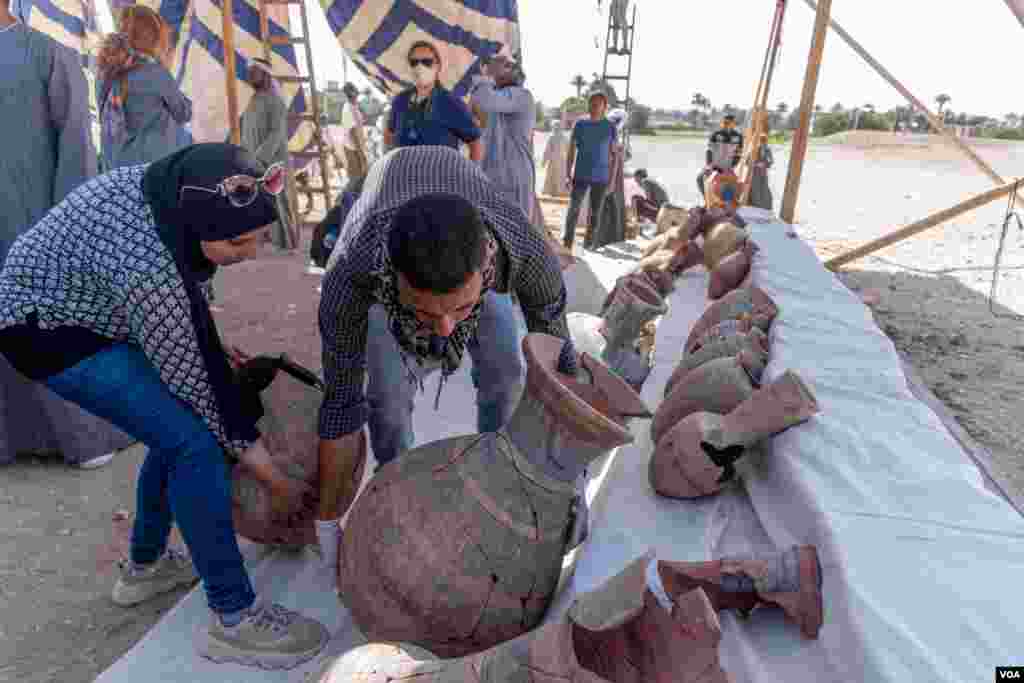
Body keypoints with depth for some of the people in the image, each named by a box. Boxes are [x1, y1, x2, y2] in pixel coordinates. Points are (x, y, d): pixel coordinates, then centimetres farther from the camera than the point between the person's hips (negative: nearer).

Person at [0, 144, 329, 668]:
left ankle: (144, 567, 31)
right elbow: (198, 385, -29)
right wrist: (276, 482, -20)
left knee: (178, 425, 13)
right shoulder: (147, 265, -37)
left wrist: (211, 347, 2)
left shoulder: (176, 185, -15)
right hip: (46, 328, -9)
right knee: (195, 442, -20)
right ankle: (233, 620, -8)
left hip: (80, 306, 9)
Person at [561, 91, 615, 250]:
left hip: (601, 177, 0)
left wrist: (612, 179, 0)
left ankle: (588, 244, 17)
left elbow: (612, 154, 3)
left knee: (595, 213, 6)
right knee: (573, 209, -8)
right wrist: (568, 174, -2)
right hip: (581, 175, 0)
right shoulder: (580, 124, 1)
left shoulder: (610, 127, 0)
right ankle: (567, 242, 0)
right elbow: (571, 151, 4)